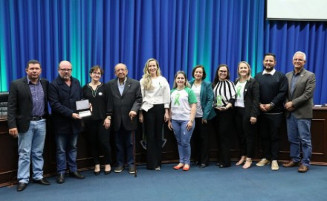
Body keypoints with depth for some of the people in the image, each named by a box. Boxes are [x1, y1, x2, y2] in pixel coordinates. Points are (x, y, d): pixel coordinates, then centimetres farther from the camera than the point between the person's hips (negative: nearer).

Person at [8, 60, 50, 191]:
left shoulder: (45, 83, 5)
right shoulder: (16, 84, -6)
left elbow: (48, 101, 12)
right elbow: (11, 107, -8)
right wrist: (12, 125, -14)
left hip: (41, 122, 3)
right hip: (26, 123, -3)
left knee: (38, 153, 12)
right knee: (24, 153, 5)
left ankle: (38, 176, 23)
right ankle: (23, 180, 14)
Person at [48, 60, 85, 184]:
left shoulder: (76, 82, 9)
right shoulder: (54, 85, -9)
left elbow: (81, 99, 15)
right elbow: (55, 104, -18)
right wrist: (71, 114, -23)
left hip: (74, 122, 5)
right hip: (61, 123, -5)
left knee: (73, 148, 15)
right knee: (61, 150, 6)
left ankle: (73, 170, 26)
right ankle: (61, 173, 17)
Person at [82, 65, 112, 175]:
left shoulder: (104, 87, 2)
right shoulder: (85, 88, 6)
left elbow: (108, 103, 0)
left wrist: (108, 117, -6)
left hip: (102, 119, -2)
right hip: (90, 120, 2)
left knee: (104, 142, -3)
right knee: (93, 142, 6)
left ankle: (107, 164, 13)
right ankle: (96, 164, 19)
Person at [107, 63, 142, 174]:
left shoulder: (135, 83, 1)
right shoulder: (110, 84, 5)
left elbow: (138, 99, -2)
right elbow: (108, 101, 2)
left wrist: (134, 110, -18)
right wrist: (108, 115, -5)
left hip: (129, 118, -1)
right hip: (116, 119, 1)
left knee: (130, 143, 7)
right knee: (119, 143, 11)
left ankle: (131, 164, 19)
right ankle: (120, 164, 22)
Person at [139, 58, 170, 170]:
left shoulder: (163, 80, 8)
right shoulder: (143, 81, 5)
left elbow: (166, 96, 6)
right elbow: (140, 97, 3)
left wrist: (166, 111, 0)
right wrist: (140, 113, -2)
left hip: (160, 108, 1)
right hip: (148, 109, -1)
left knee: (158, 135, 5)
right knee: (150, 136, 1)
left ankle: (158, 162, 13)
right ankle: (151, 163, 8)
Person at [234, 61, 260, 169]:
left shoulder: (253, 82, -5)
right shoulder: (236, 82, 13)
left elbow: (256, 99, -9)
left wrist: (254, 114, -15)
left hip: (247, 111, -5)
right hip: (237, 111, 5)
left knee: (249, 135, 1)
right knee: (240, 134, 9)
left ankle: (249, 159, 9)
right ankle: (243, 156, 21)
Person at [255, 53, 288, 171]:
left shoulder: (281, 76, 2)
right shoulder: (257, 76, 12)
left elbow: (282, 93, -7)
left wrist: (271, 104, -15)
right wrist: (260, 104, -8)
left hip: (275, 112, -3)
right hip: (261, 111, 3)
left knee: (274, 136, 1)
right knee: (264, 136, 8)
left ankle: (274, 160, 9)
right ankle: (266, 158, 19)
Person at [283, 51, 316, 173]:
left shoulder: (310, 76, -3)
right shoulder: (287, 75, 12)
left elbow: (308, 94, -13)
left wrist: (292, 103, -15)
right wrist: (286, 104, -7)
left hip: (303, 113, -5)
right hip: (290, 112, 5)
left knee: (305, 139, 0)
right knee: (293, 139, 12)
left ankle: (305, 163, 9)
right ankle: (294, 159, 24)